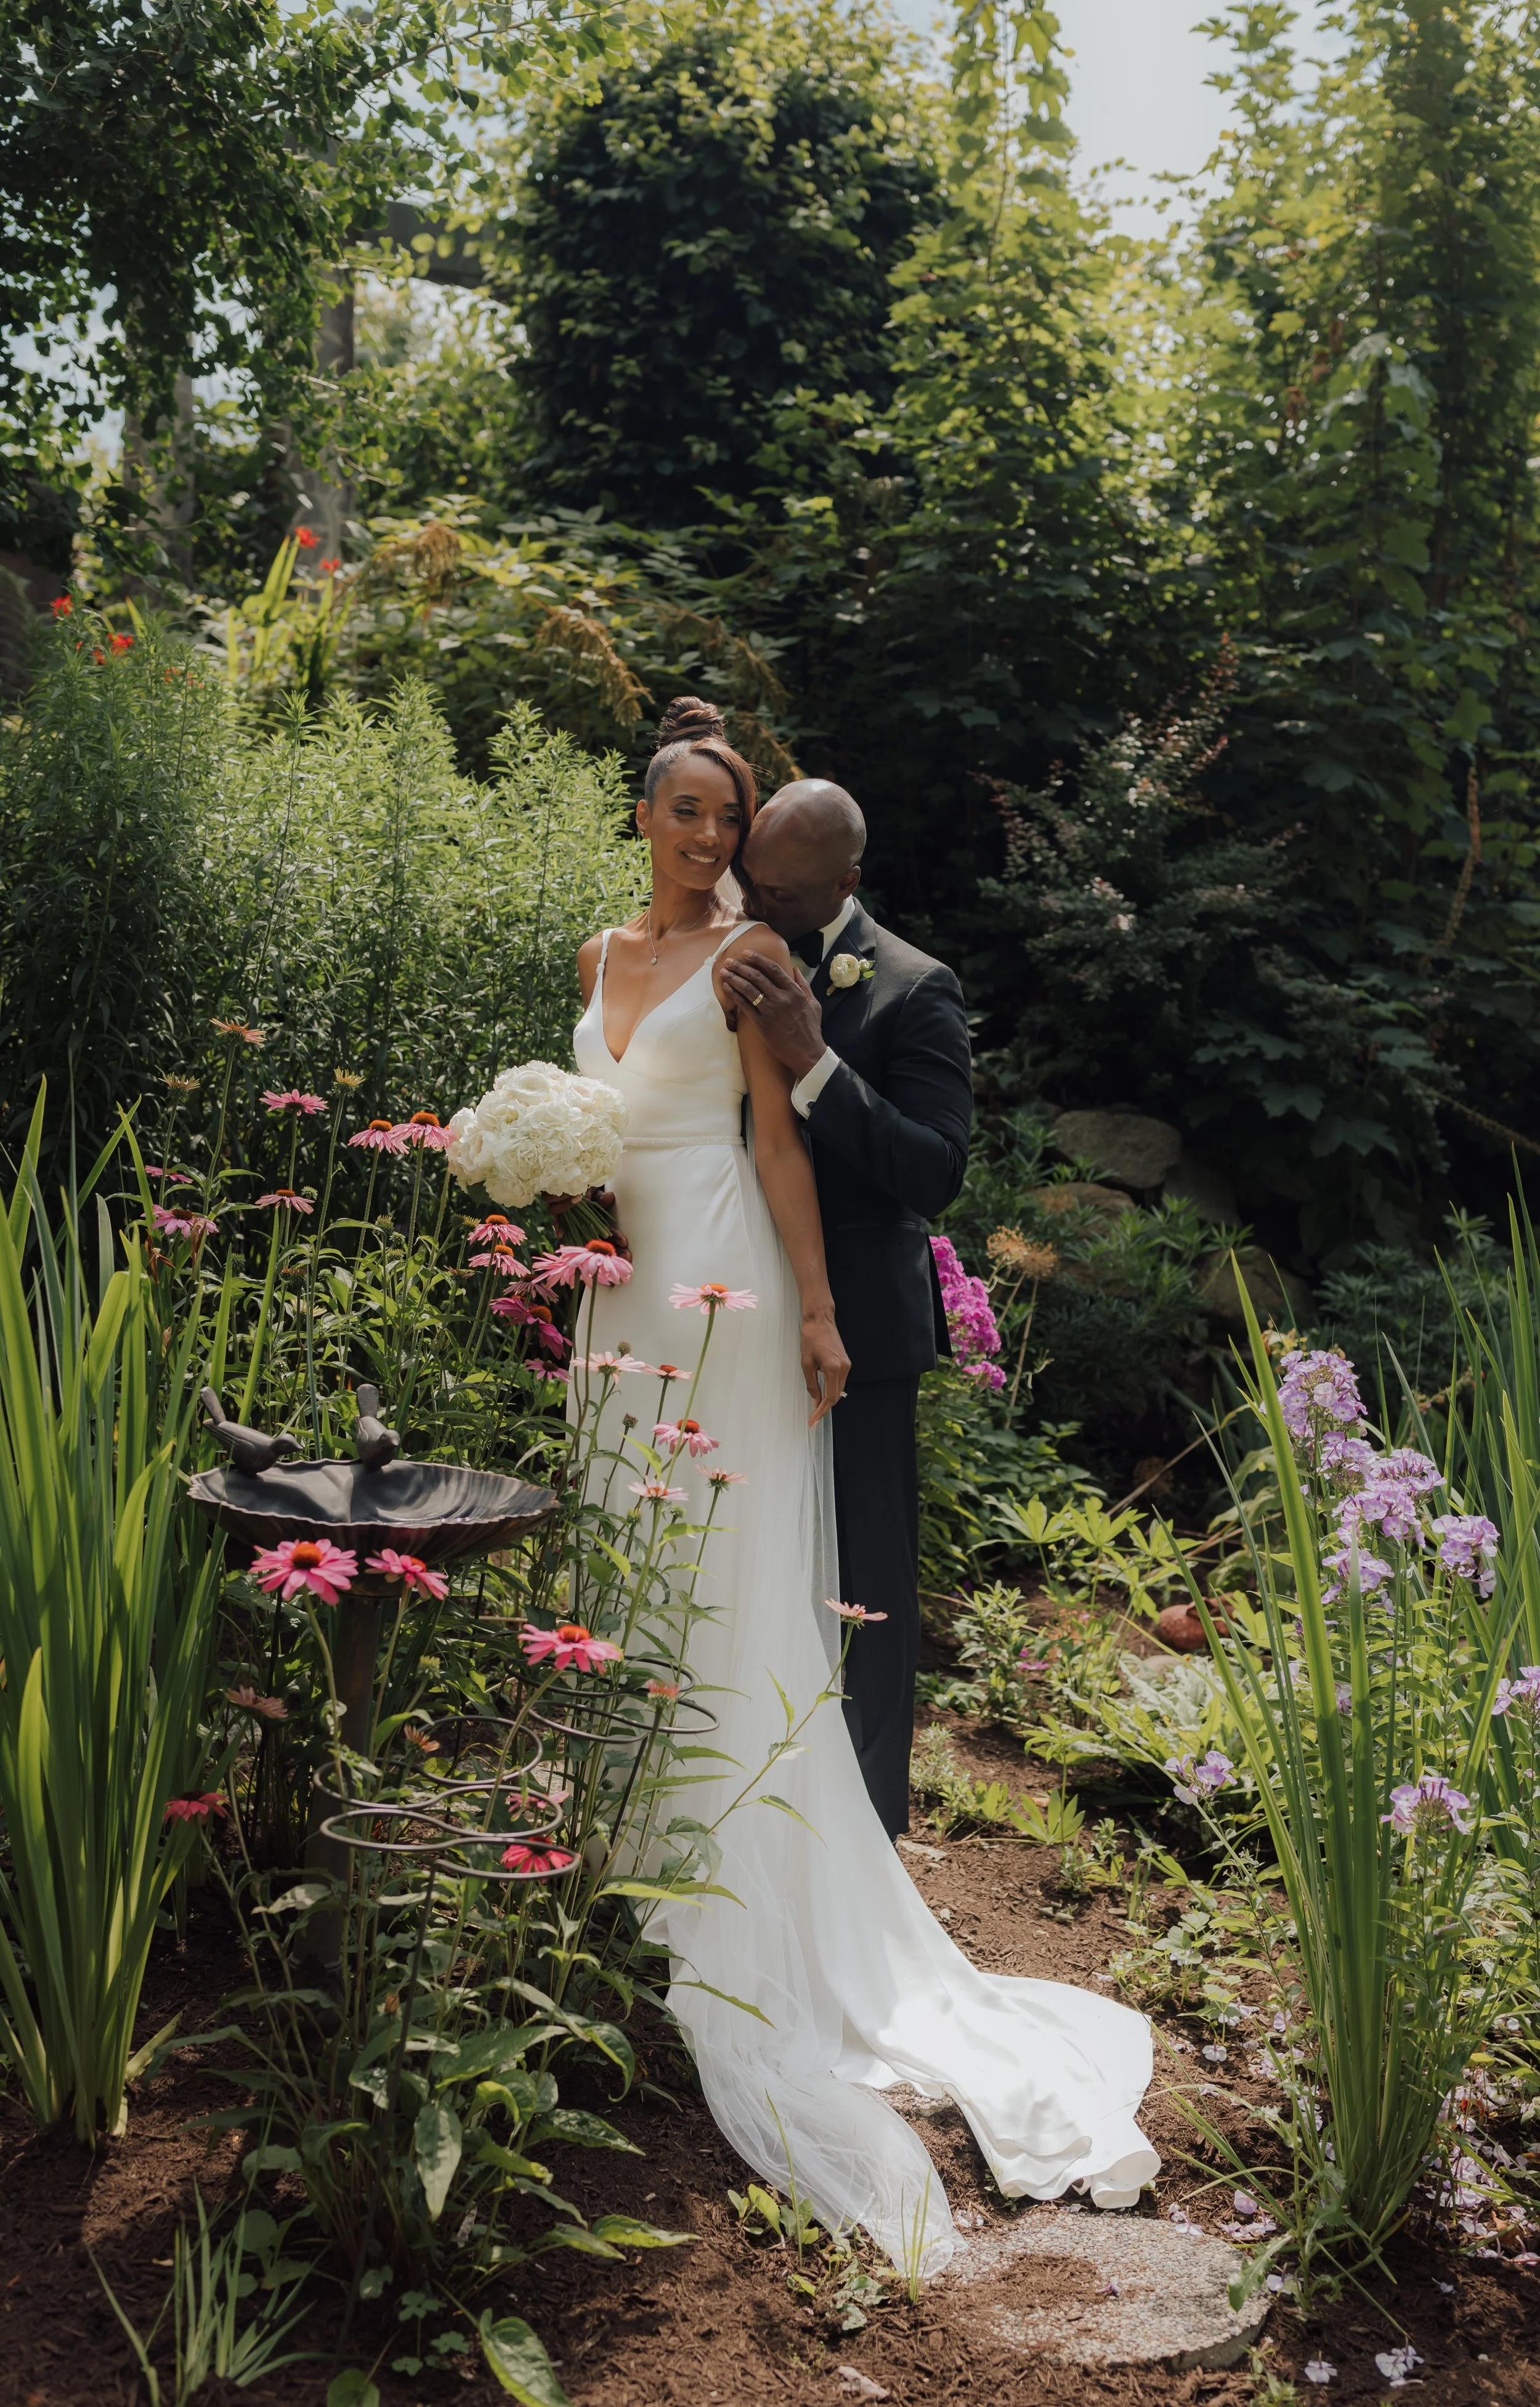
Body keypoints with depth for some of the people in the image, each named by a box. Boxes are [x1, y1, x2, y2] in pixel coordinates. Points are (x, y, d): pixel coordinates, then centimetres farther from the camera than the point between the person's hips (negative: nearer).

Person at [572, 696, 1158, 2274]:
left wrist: (814, 1308, -13)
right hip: (624, 1284, 6)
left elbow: (777, 1138, -9)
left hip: (723, 1283, -6)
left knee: (735, 1578, -3)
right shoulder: (605, 955, 14)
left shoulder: (749, 952, -4)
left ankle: (751, 1908, 6)